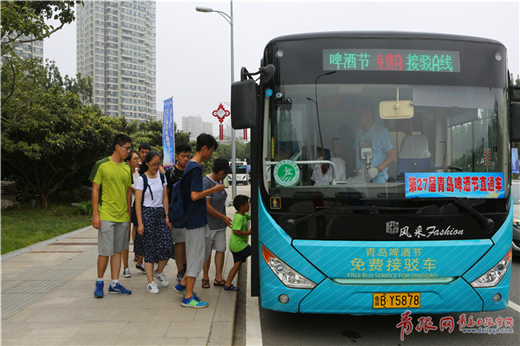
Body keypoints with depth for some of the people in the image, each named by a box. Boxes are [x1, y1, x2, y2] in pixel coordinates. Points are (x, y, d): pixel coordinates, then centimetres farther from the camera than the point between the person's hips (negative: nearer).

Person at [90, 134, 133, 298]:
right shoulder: (102, 165, -5)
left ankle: (115, 284, 17)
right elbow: (95, 189, -5)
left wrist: (129, 213, 14)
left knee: (118, 251, 9)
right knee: (105, 252, -3)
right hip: (106, 215, -5)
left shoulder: (127, 168, 11)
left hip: (122, 217, 5)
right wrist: (95, 214, -9)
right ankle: (99, 283, 16)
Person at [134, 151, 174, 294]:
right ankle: (150, 281, 6)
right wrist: (140, 223, -12)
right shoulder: (142, 179, -5)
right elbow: (138, 202, -7)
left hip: (160, 212, 4)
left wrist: (167, 216, 5)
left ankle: (159, 272, 19)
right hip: (147, 213, -4)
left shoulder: (162, 176, 9)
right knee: (150, 248, -3)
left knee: (167, 245, -6)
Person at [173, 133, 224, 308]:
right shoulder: (196, 168, -19)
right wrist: (214, 189, -15)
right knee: (197, 255, -3)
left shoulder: (191, 166, 12)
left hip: (198, 218, 10)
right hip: (196, 220, -10)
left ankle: (183, 284, 25)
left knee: (206, 248, 19)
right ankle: (188, 297, 5)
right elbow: (195, 195, -25)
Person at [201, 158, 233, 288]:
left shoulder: (219, 181, 10)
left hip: (220, 223, 8)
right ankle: (205, 277, 17)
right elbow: (206, 206, -20)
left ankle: (218, 278, 12)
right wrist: (223, 217, -16)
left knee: (221, 249, 6)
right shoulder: (206, 183, -17)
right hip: (208, 224, -8)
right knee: (207, 251, 4)